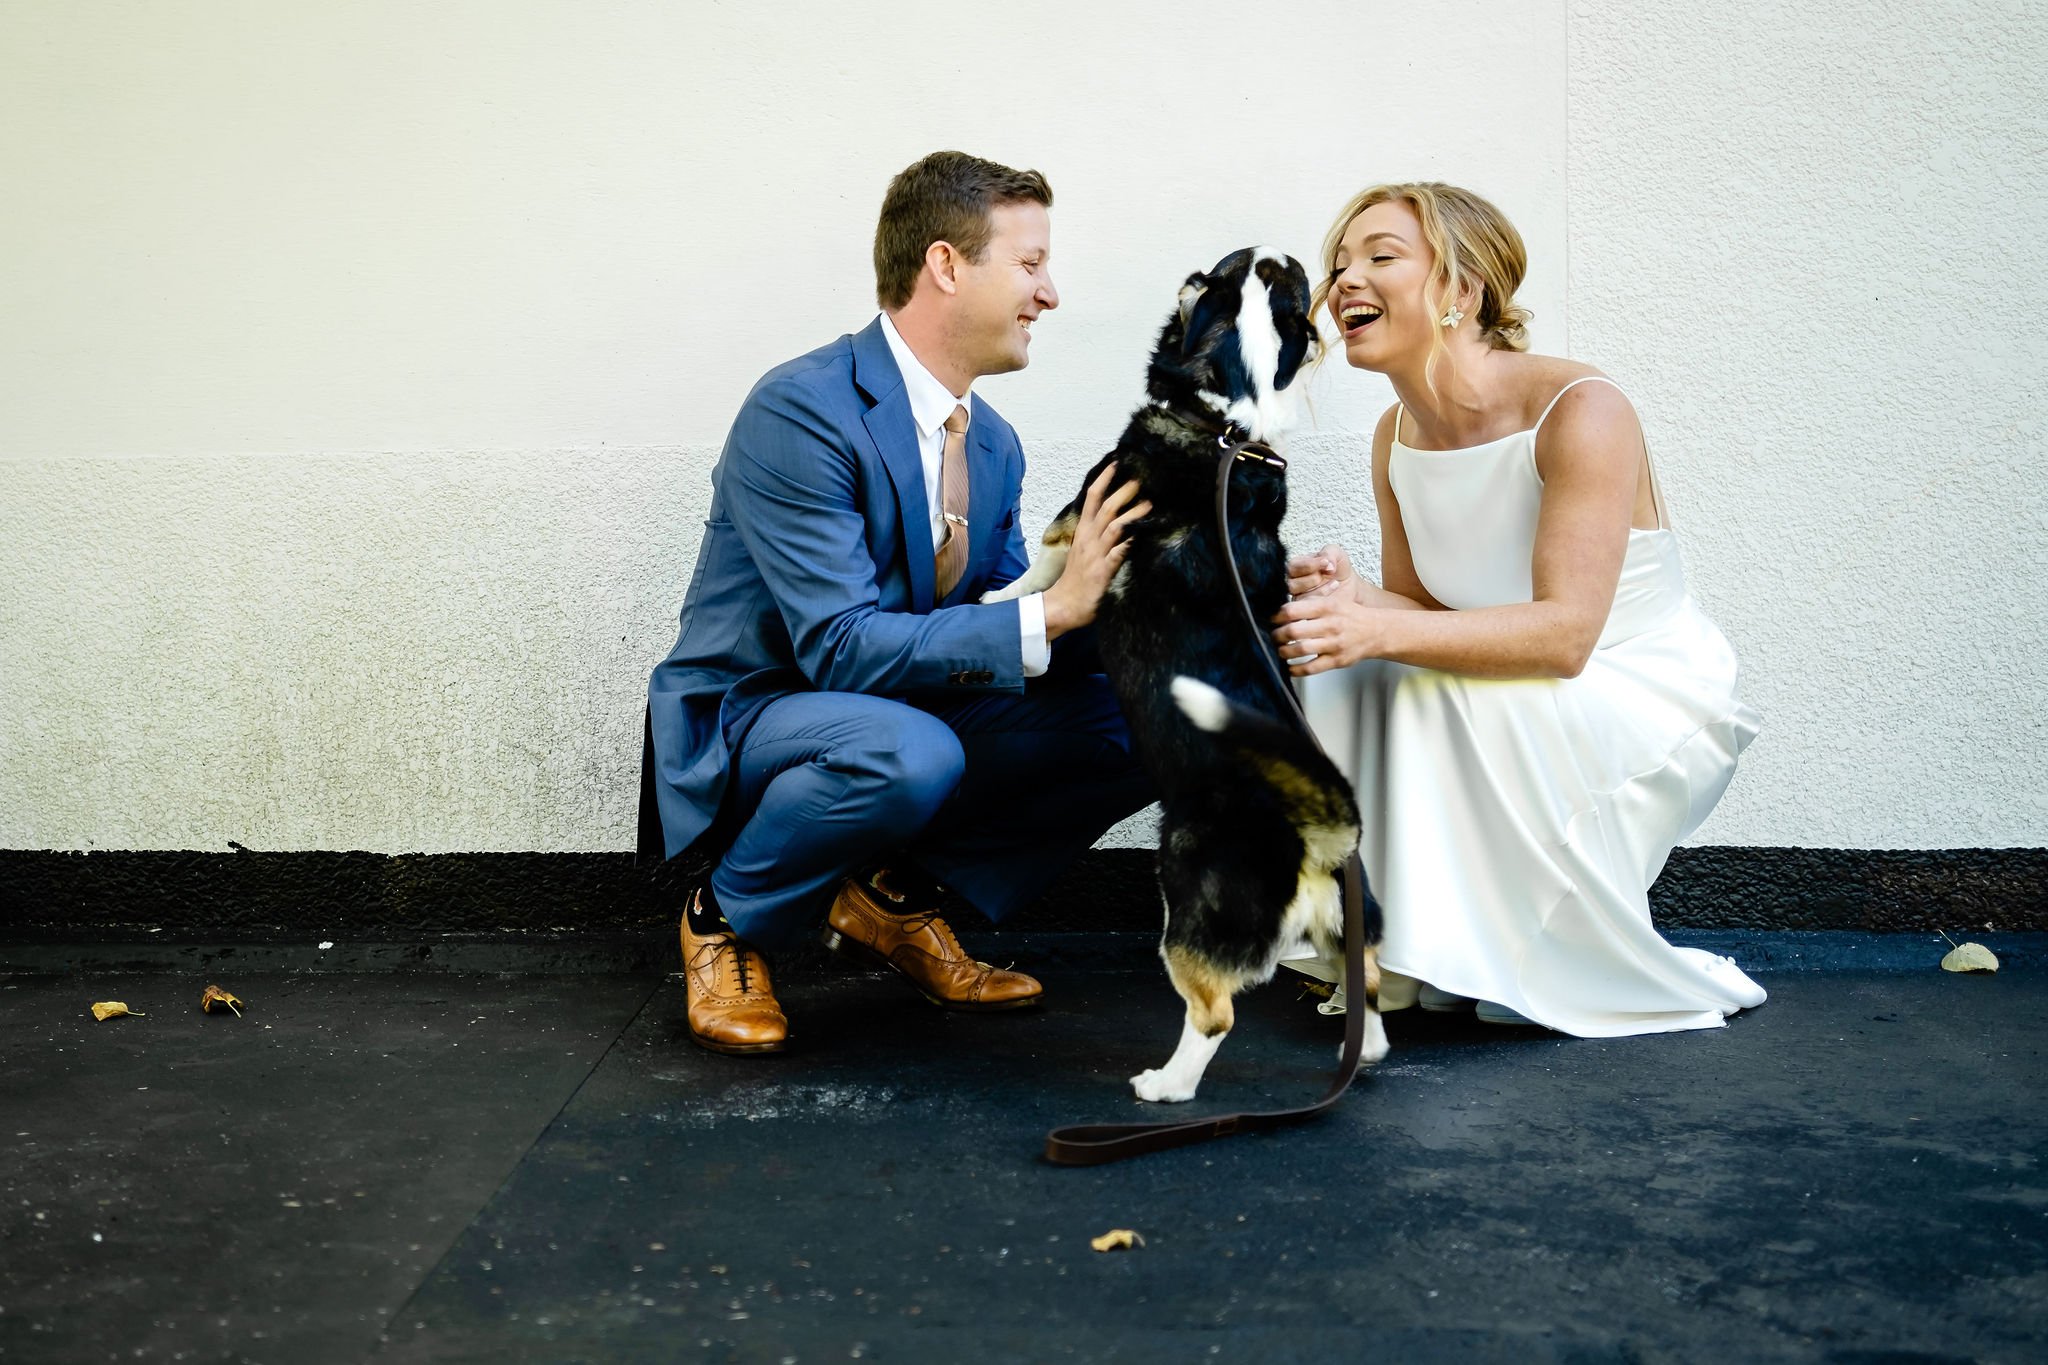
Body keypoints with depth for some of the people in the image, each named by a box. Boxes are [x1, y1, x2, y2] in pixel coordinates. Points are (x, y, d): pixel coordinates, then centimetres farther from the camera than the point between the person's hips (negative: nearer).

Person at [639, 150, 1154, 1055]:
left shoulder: (993, 445, 5)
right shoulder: (800, 412, -21)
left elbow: (1001, 635, 7)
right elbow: (841, 646, -28)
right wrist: (1049, 613, -33)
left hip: (904, 720, 7)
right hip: (745, 724, -7)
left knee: (1143, 722, -10)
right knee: (908, 751, -39)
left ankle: (896, 896, 4)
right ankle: (725, 917, -9)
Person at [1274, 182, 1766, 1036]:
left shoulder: (1579, 411, -24)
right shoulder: (1396, 437, -2)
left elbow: (1564, 634, -32)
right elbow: (1419, 604, 2)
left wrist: (1380, 629, -42)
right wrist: (1351, 600, -22)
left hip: (1651, 706, -6)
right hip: (1522, 711, 7)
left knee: (1469, 700, -33)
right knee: (1336, 676, -14)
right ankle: (1405, 956, 3)